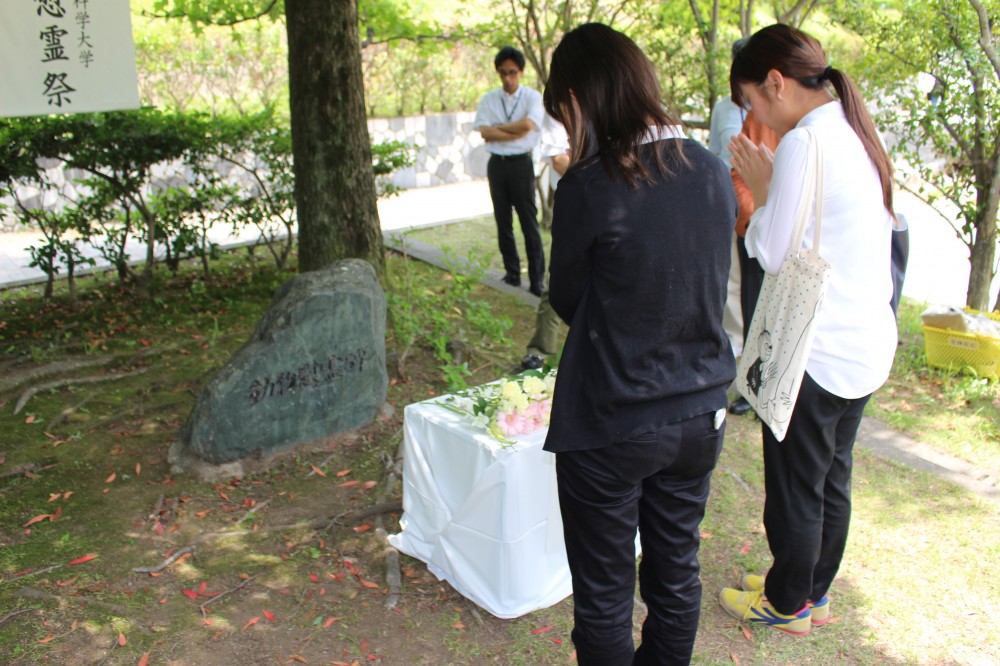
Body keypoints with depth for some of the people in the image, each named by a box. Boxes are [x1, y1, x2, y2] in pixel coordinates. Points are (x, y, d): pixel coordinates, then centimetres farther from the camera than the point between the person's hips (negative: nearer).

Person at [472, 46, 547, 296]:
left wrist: (498, 127, -9)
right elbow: (484, 133, -7)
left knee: (529, 221, -5)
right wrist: (515, 133, -15)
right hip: (497, 163, 4)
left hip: (521, 163, -4)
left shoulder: (532, 97, -2)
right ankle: (512, 273, 20)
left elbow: (528, 124, -20)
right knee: (503, 222, 9)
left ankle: (537, 280, -1)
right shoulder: (489, 99, 5)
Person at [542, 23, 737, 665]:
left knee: (604, 597, 14)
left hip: (611, 429, -6)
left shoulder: (589, 189, -20)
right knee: (677, 574, 23)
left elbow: (566, 301, -6)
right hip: (701, 417, 6)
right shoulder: (714, 171, -3)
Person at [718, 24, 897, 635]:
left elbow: (777, 256, -16)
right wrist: (771, 186, 8)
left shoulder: (805, 142, -19)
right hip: (868, 343, 9)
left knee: (796, 486, 10)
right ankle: (815, 590, 40)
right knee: (832, 476, 22)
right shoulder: (857, 134, 8)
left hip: (819, 351, -9)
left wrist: (762, 190, -3)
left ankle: (787, 603, 30)